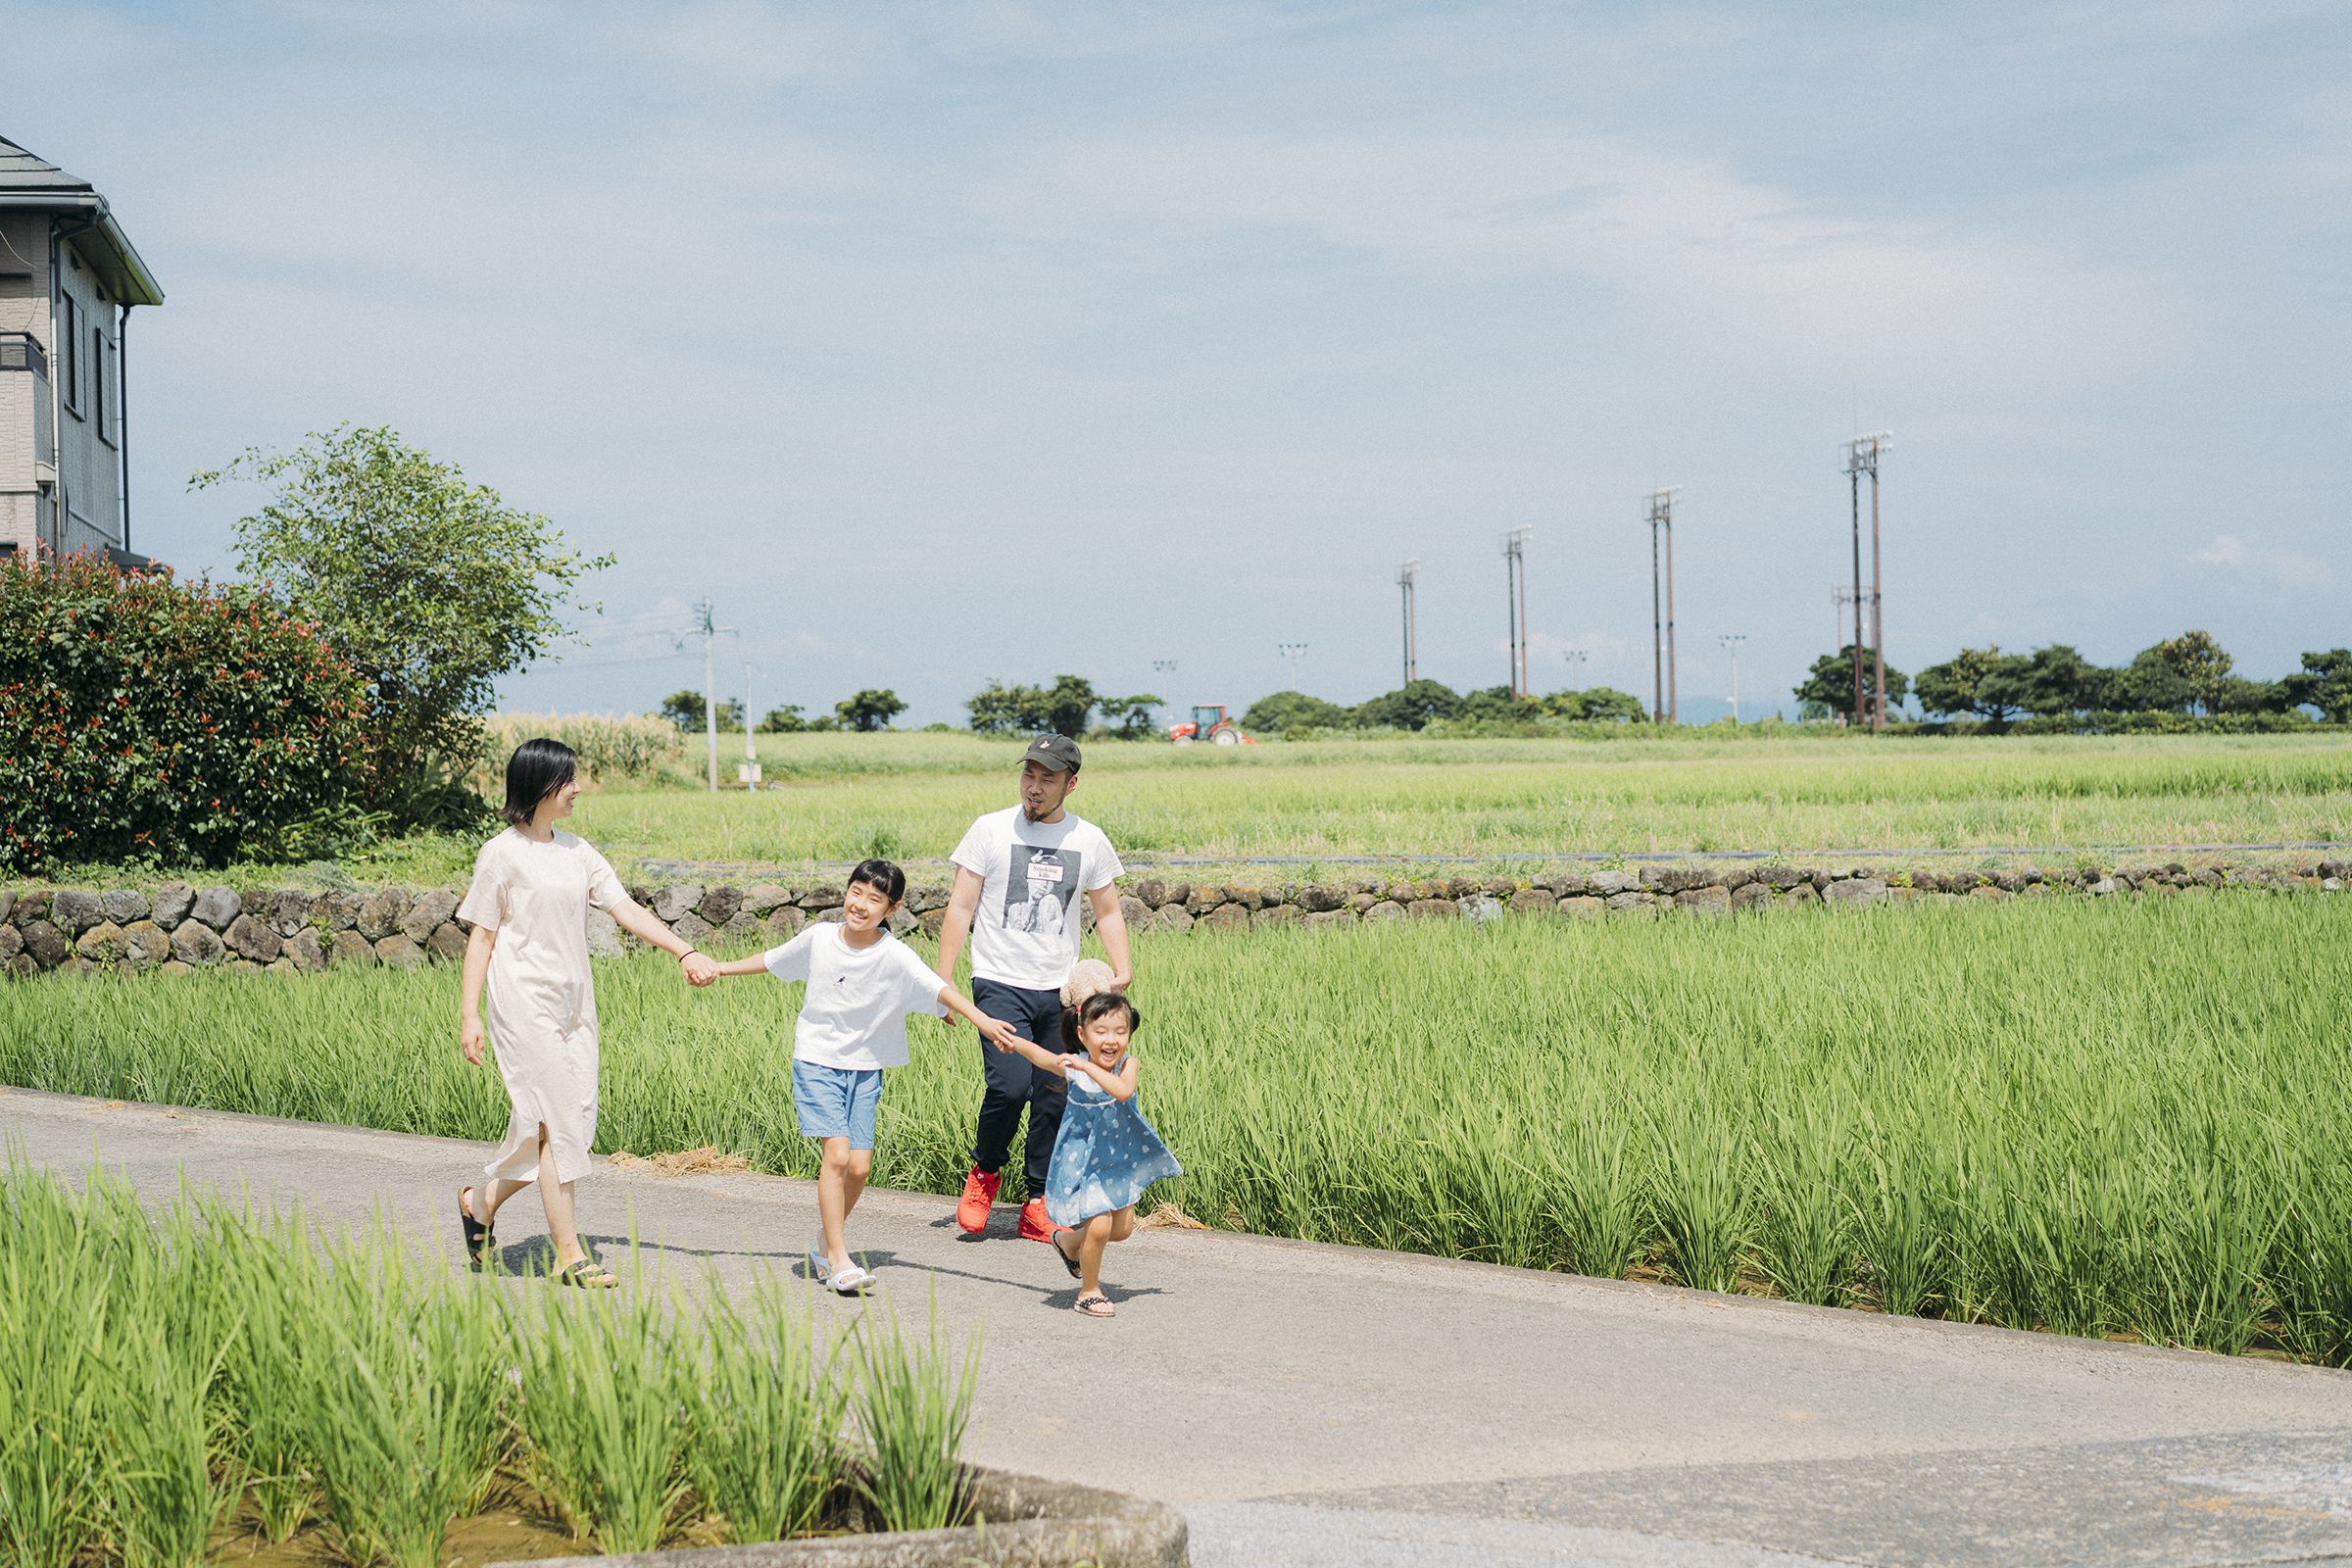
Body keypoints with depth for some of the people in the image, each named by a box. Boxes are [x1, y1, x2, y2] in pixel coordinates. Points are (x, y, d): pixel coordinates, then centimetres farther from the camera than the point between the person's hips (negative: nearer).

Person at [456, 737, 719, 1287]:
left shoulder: (578, 852, 12)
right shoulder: (502, 854, -5)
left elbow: (627, 910, 8)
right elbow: (481, 937, -4)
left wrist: (686, 952, -3)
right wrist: (468, 1015, -9)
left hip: (574, 1004, 7)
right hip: (524, 1003, -7)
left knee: (575, 1124, 3)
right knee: (556, 1124, -9)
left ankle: (482, 1201, 20)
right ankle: (568, 1253, -2)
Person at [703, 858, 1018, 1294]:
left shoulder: (895, 956, -13)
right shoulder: (820, 938, -6)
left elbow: (939, 990, -25)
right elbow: (773, 961, 11)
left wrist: (982, 1020, -39)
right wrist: (716, 969, 19)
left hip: (865, 1069, 1)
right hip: (816, 1062, -1)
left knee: (859, 1167, -4)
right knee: (837, 1155, -16)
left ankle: (825, 1247, 20)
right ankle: (837, 1260, -13)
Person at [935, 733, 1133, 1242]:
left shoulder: (1089, 840, 8)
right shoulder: (992, 830, 0)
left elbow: (1107, 912, 17)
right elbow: (960, 909, 1)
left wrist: (1122, 968, 1)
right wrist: (943, 979, -5)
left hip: (1061, 990, 3)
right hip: (1001, 984, -3)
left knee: (1056, 1098, 0)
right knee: (1010, 1085, -18)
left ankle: (1039, 1206, 12)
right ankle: (985, 1172, 8)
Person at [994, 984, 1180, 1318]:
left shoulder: (1126, 1065, -18)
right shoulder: (1072, 1067, -17)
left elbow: (1122, 1091, -39)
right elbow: (1037, 1055, -2)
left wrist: (1089, 1068, -44)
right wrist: (1013, 1041, -12)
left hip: (1119, 1158, 3)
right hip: (1083, 1159, -3)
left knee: (1122, 1228, 11)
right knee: (1100, 1227, -13)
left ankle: (1068, 1241, 39)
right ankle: (1089, 1291, 9)